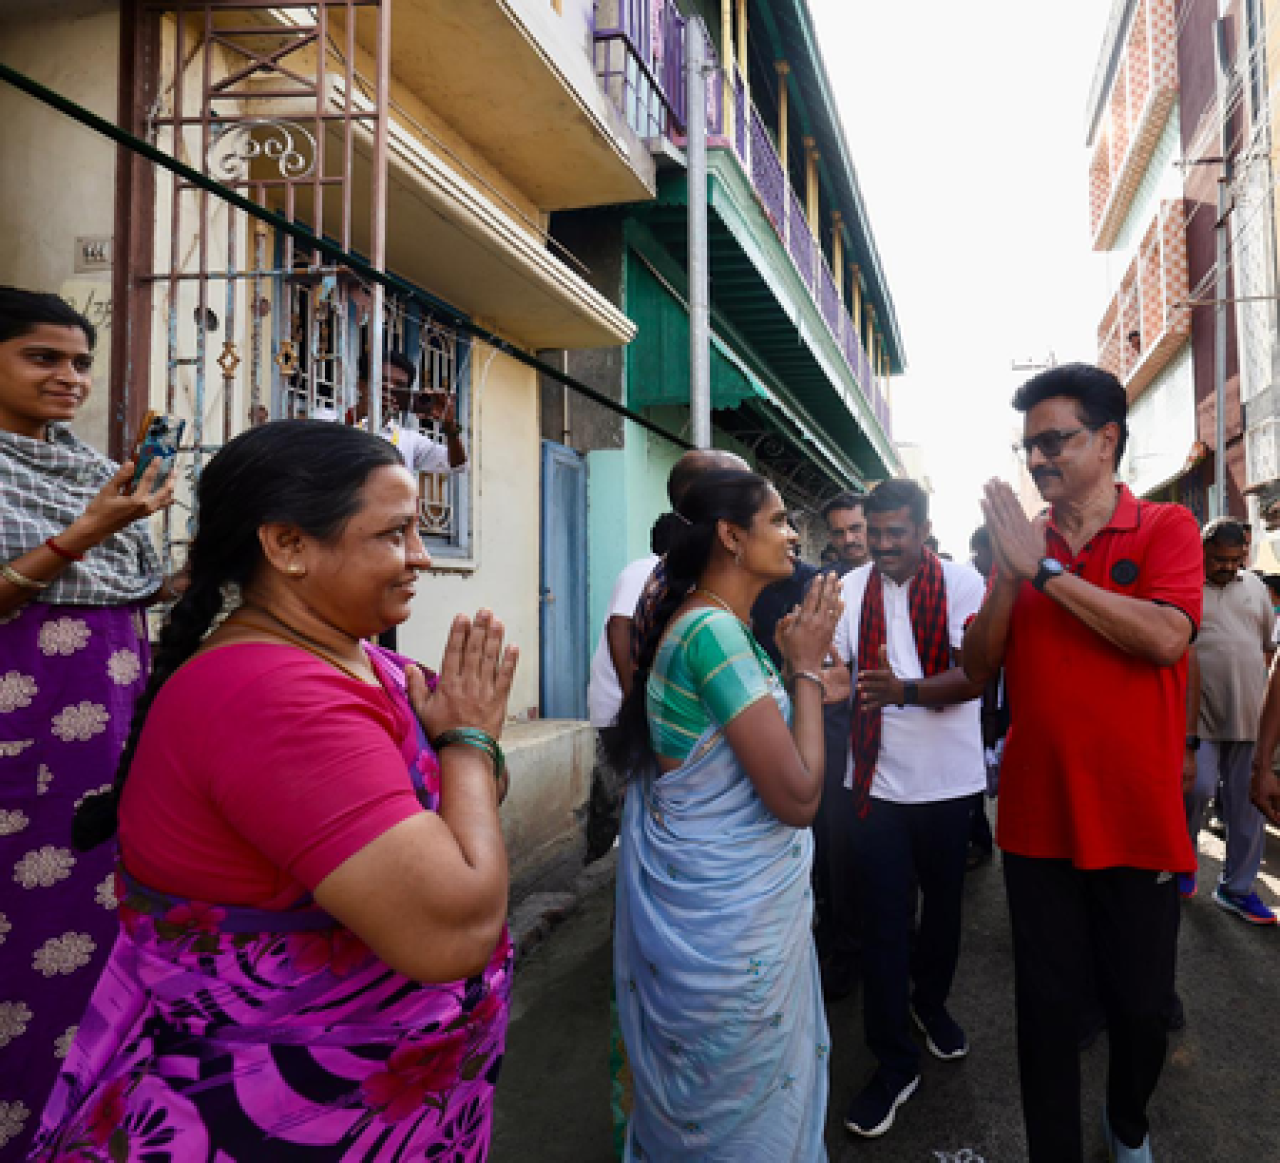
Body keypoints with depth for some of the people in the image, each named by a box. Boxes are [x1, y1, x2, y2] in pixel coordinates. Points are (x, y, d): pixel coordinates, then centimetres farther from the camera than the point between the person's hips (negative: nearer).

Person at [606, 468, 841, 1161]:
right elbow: (798, 796, -25)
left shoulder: (714, 623, 7)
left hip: (717, 897, 9)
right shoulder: (715, 629, -24)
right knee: (746, 1107, 12)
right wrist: (806, 666, -16)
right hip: (729, 913, -9)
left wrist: (792, 661, 5)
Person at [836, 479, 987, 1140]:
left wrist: (906, 691, -34)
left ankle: (930, 1001, 48)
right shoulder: (849, 590, -4)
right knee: (884, 921, 4)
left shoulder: (963, 585, -9)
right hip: (878, 782, 0)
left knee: (943, 902, 20)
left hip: (950, 780, 0)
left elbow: (976, 676, -18)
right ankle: (894, 1064, 20)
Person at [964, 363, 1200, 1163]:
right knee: (1048, 1007, 10)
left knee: (1141, 1005, 15)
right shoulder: (1023, 542, 5)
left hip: (1138, 822, -2)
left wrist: (1045, 569, -21)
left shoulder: (1166, 528, -3)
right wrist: (1008, 576, -13)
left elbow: (1165, 637, -22)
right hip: (1038, 819, 2)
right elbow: (979, 670, 1)